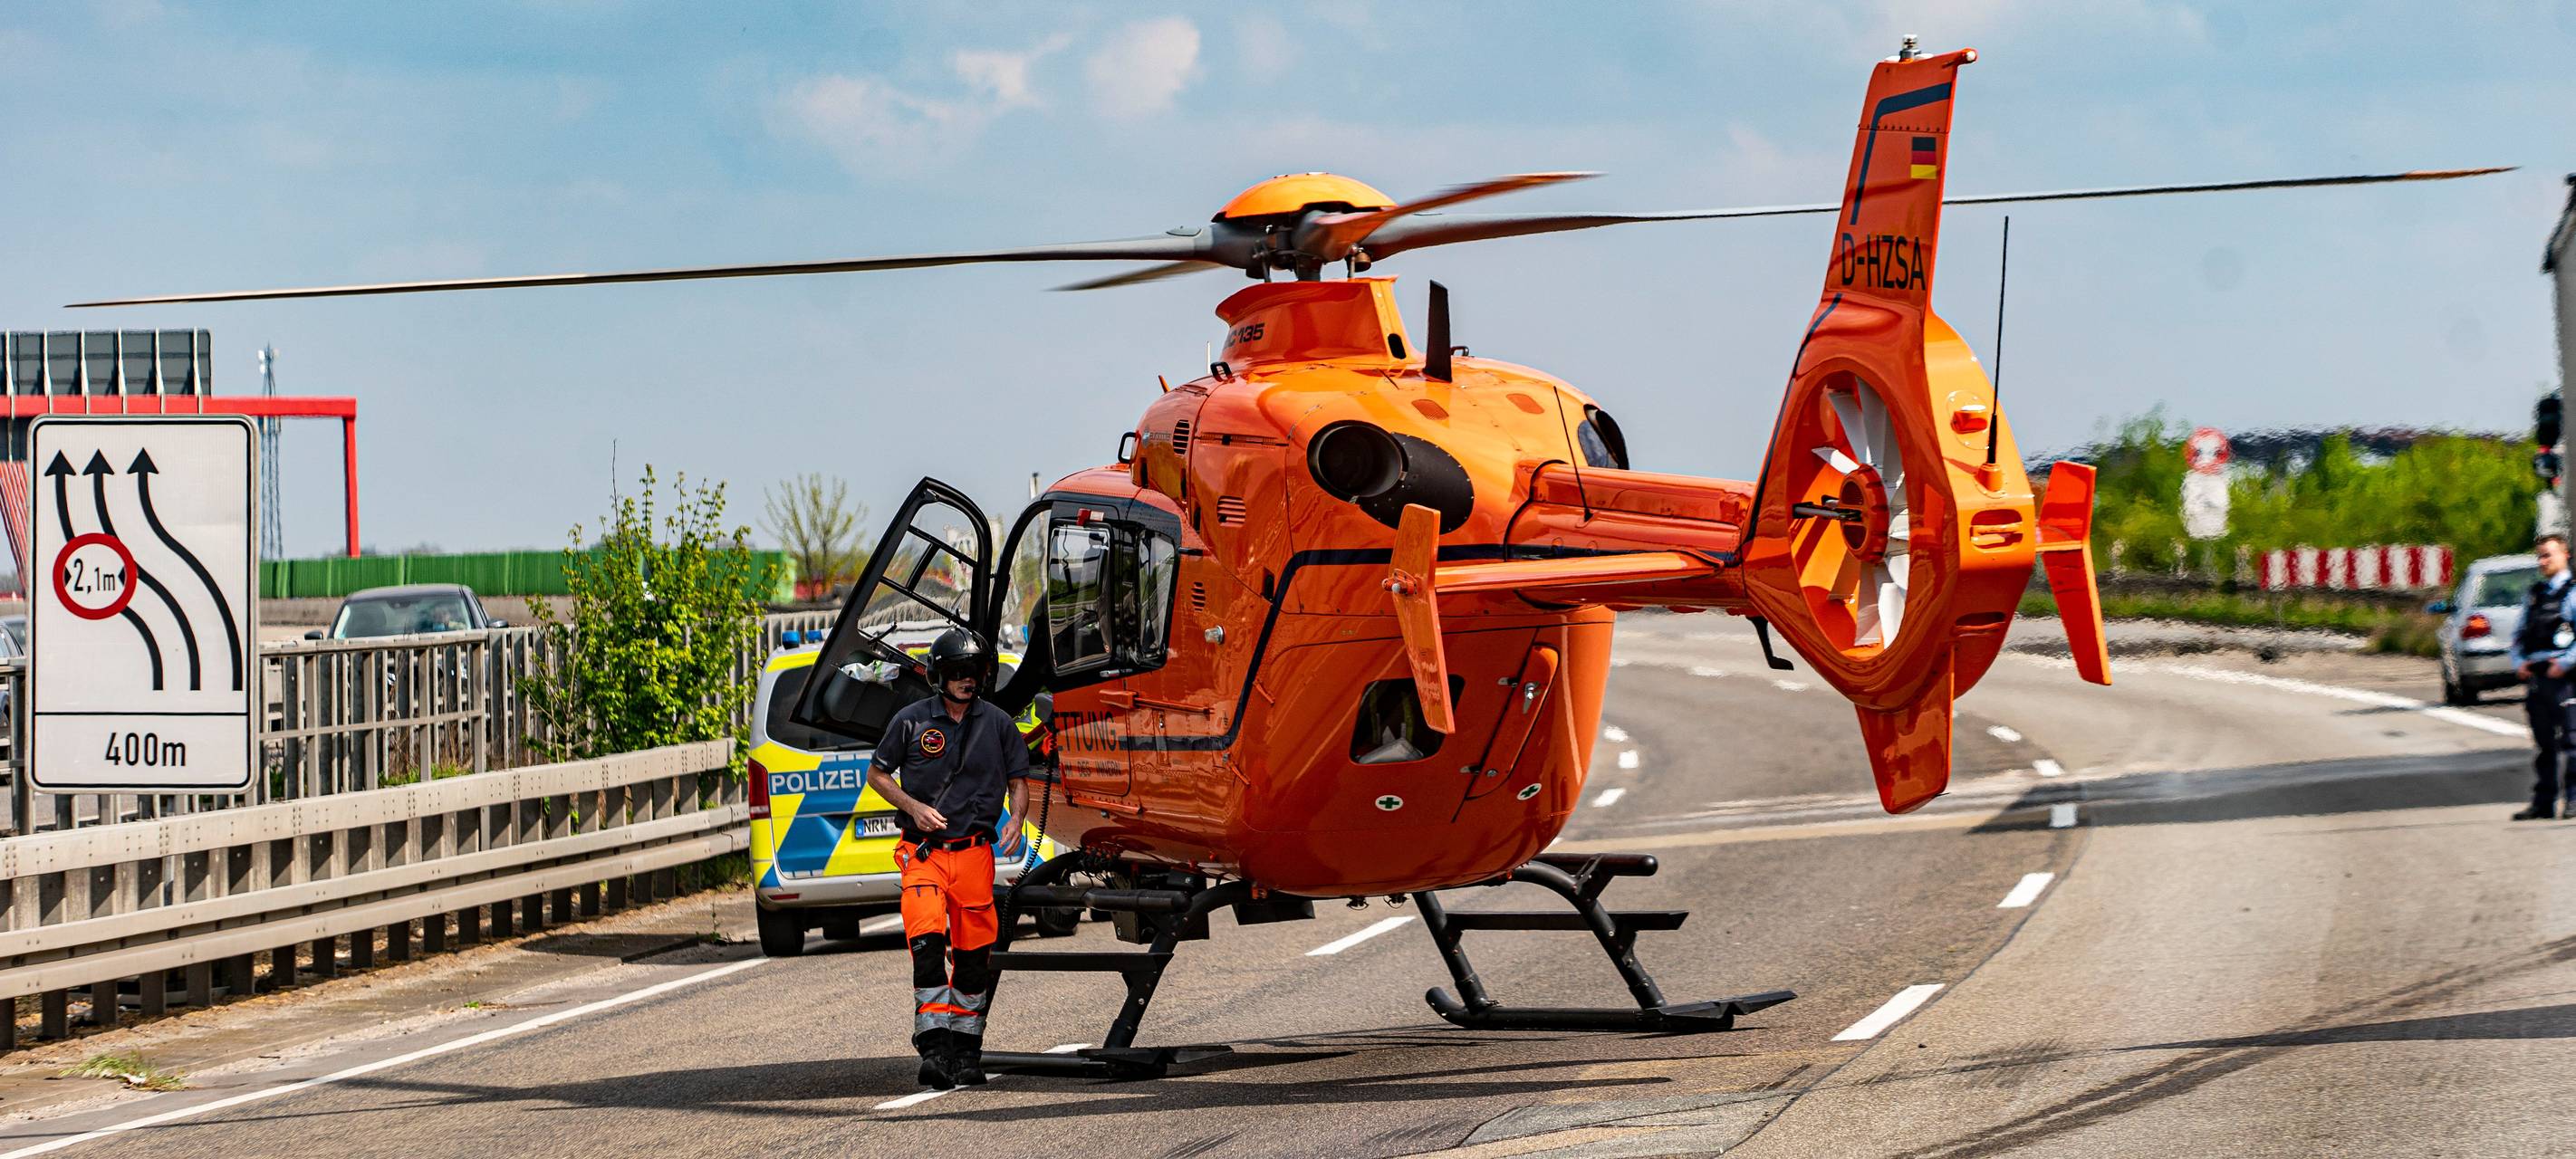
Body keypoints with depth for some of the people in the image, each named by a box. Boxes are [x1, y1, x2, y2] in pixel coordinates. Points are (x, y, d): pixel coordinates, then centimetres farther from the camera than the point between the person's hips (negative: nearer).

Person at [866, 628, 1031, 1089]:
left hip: (975, 851, 2)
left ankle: (966, 1048, 18)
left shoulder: (997, 723, 7)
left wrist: (1016, 819, -5)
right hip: (924, 851, -2)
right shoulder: (912, 721, 2)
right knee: (927, 943, -18)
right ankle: (934, 1046, -20)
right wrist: (914, 807, -6)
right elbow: (877, 774, 10)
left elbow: (1018, 781, 15)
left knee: (973, 954, 5)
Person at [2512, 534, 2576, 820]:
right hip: (2535, 675, 6)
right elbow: (2520, 633, 25)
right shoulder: (2533, 594, 20)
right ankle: (2543, 804, 11)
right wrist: (2518, 661, 8)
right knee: (2543, 743, 9)